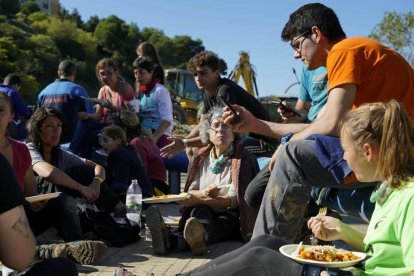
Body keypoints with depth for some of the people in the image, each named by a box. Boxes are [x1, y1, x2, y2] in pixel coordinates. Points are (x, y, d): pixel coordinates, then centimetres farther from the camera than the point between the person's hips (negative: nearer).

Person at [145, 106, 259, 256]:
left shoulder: (243, 159, 0)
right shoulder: (201, 158, 12)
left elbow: (235, 200, -9)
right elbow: (190, 194, 5)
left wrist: (202, 199, -21)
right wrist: (204, 193, -19)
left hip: (231, 217, -3)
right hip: (203, 213, 3)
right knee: (200, 210, -33)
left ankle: (173, 240, -68)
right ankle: (196, 237, -69)